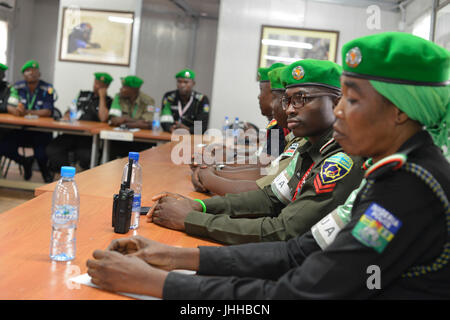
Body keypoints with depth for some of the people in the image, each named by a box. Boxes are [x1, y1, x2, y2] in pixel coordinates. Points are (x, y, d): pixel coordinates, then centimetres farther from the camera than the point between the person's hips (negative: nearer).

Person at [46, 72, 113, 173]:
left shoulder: (108, 101, 7)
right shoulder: (83, 94, 24)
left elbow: (103, 118, -12)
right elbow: (70, 111, 30)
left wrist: (102, 96, -4)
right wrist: (66, 117, 5)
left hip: (89, 137, -5)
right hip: (72, 133, 5)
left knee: (85, 156, -35)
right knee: (52, 149, -20)